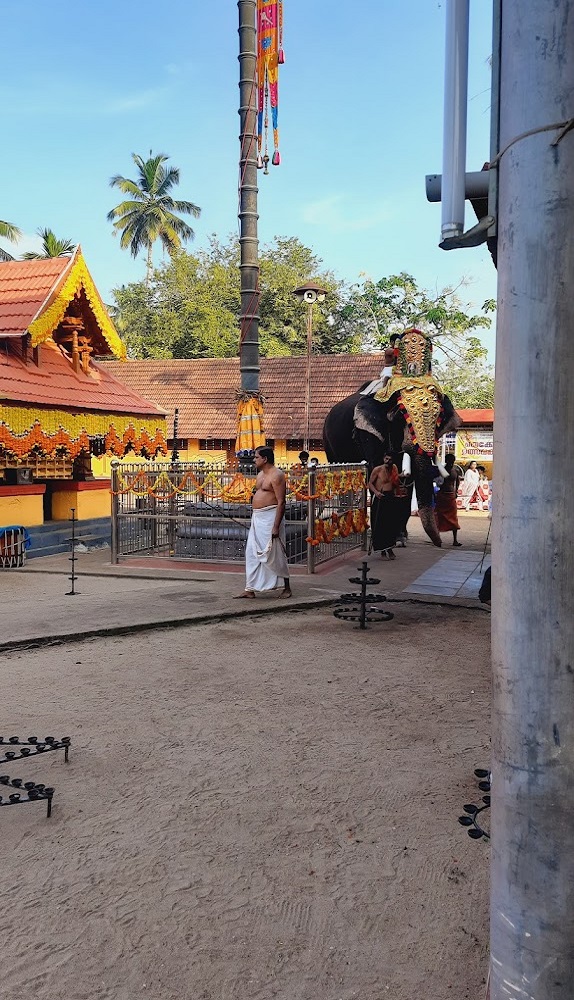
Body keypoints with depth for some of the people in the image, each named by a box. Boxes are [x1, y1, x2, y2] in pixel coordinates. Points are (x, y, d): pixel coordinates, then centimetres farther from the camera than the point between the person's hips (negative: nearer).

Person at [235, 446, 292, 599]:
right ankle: (250, 589, 10)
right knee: (252, 554, 6)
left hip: (270, 517, -9)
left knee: (275, 555, -2)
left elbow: (281, 502, -18)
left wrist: (276, 526, -23)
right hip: (257, 518, 9)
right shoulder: (260, 474, 16)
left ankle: (287, 588, 12)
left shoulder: (276, 475, -13)